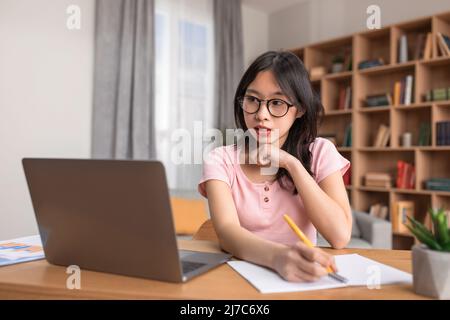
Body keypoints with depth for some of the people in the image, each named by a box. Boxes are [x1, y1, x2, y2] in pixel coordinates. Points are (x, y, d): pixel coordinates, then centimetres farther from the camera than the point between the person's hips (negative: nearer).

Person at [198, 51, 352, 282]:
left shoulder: (320, 153, 0)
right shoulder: (221, 160, -3)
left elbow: (340, 237, -12)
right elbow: (227, 233, -19)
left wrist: (291, 163, -13)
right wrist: (278, 256, -38)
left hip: (301, 277, 1)